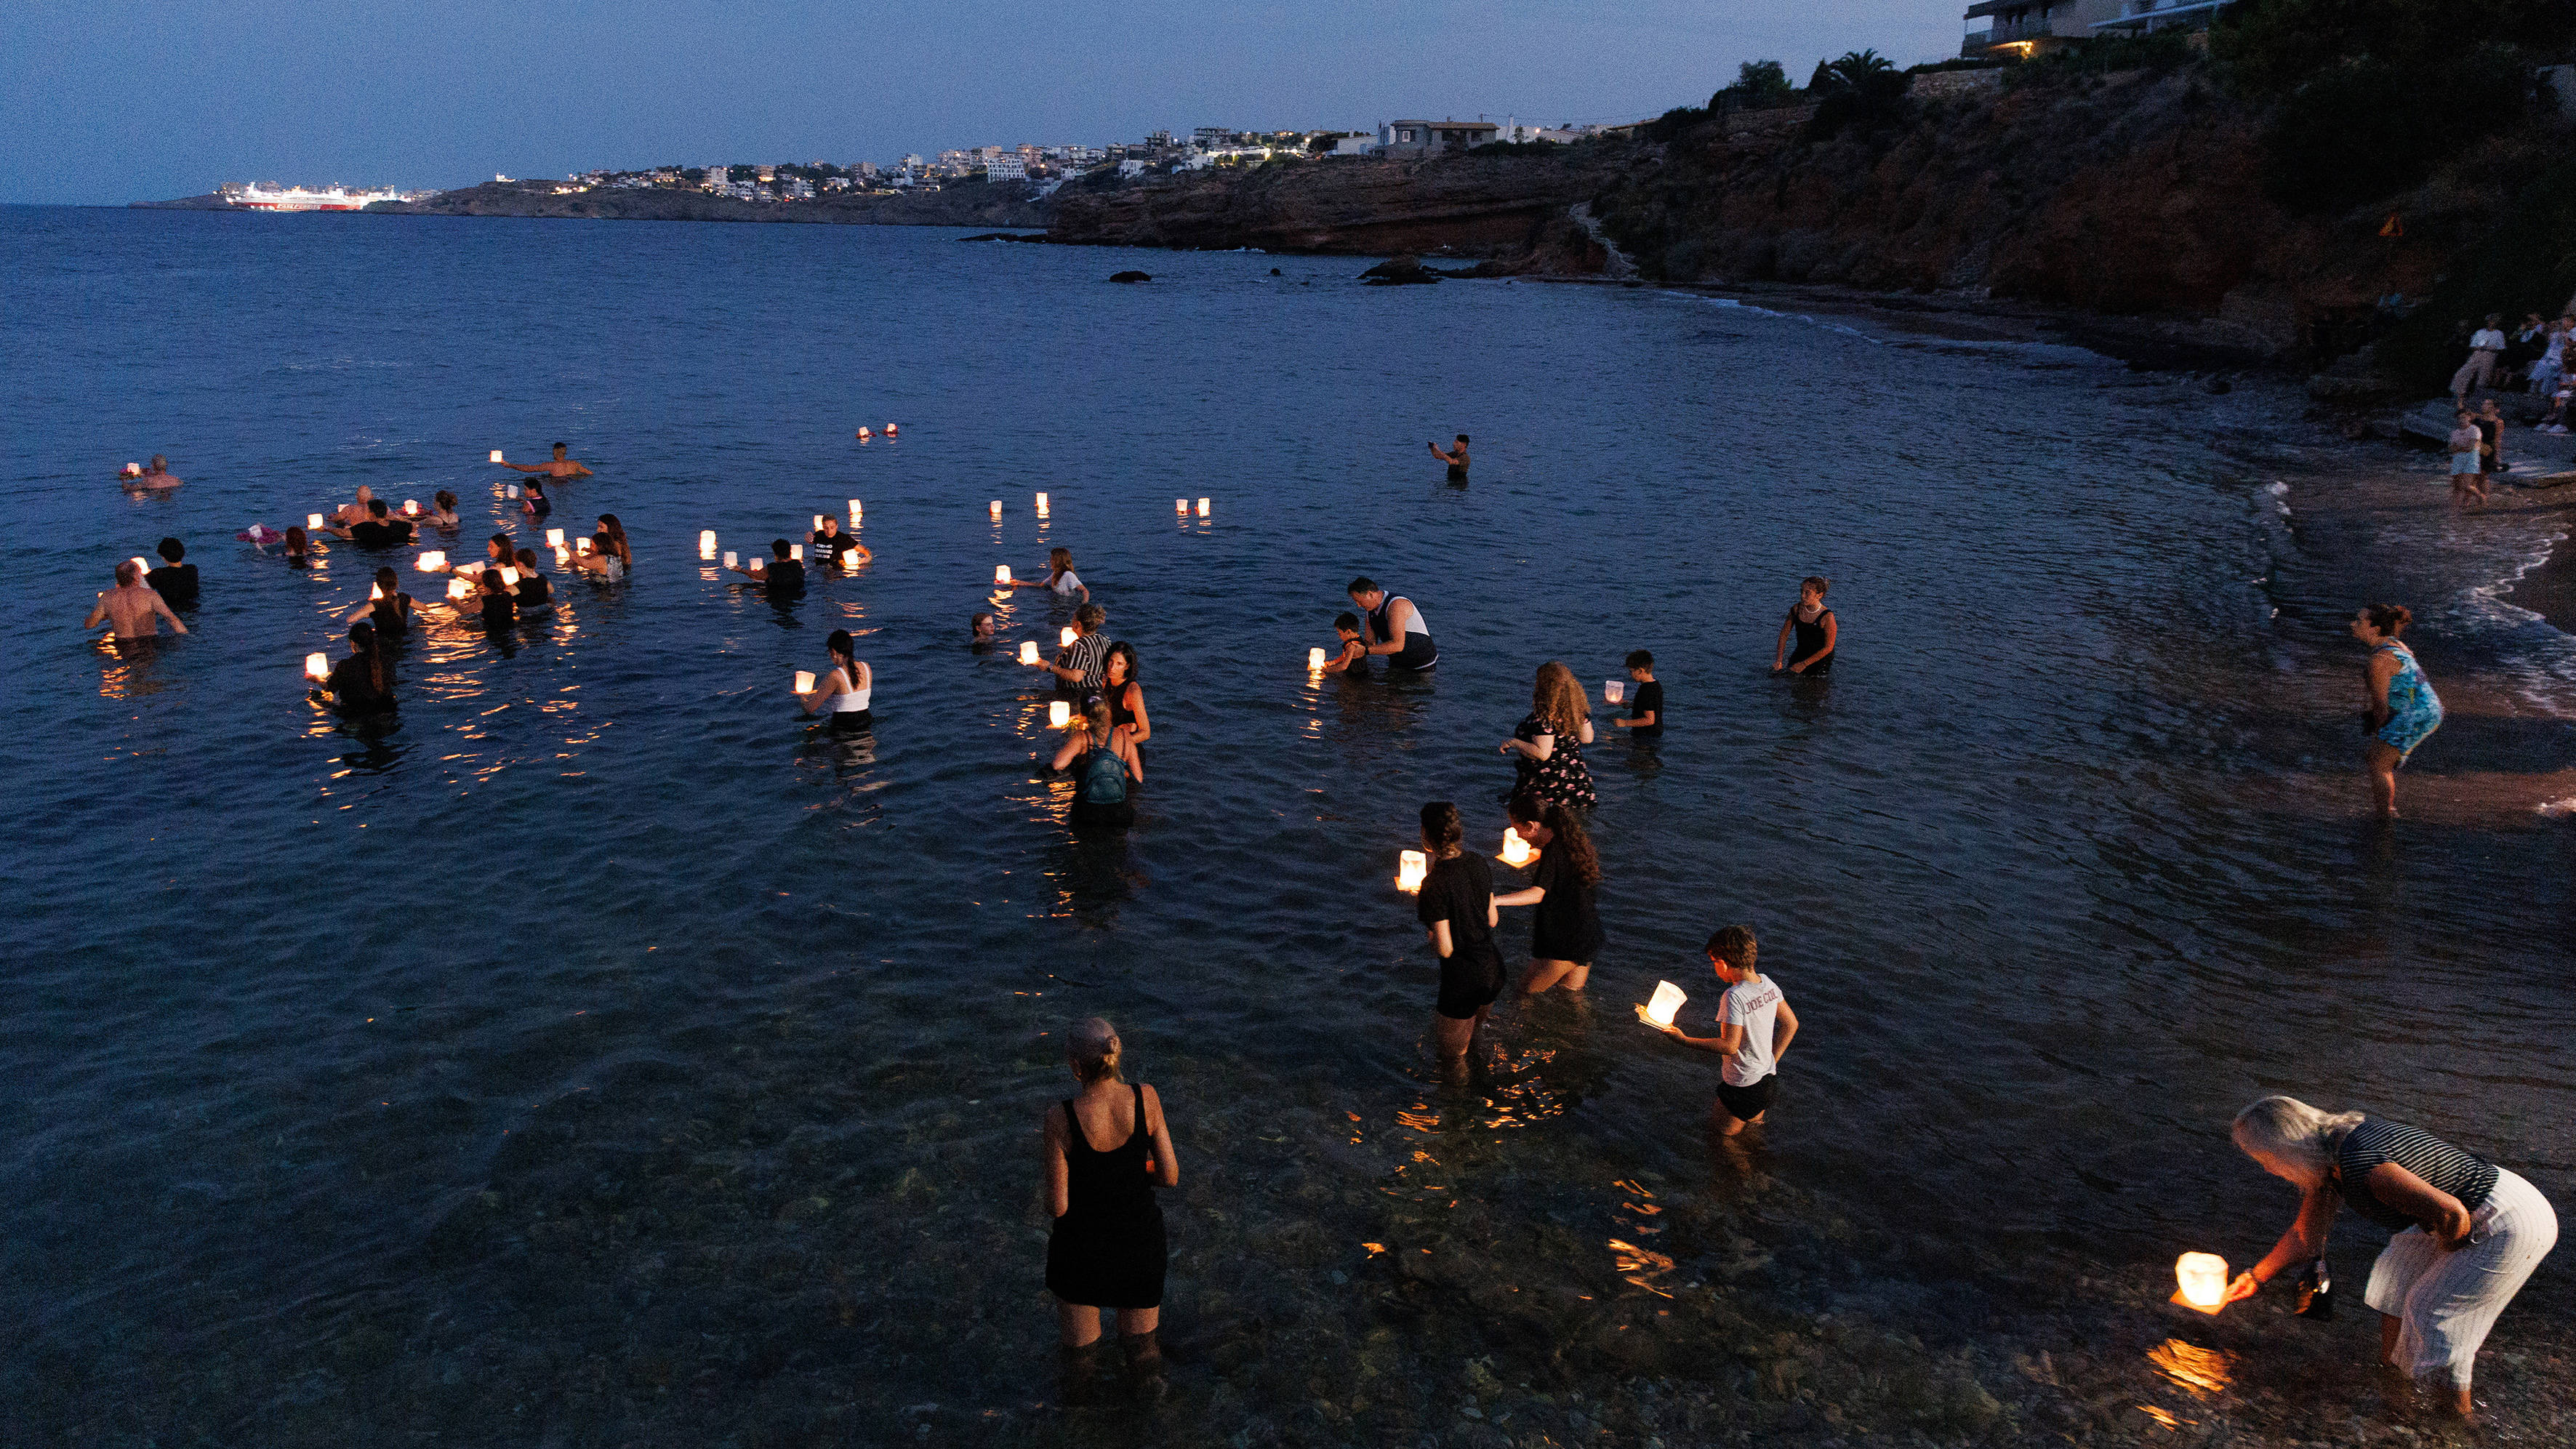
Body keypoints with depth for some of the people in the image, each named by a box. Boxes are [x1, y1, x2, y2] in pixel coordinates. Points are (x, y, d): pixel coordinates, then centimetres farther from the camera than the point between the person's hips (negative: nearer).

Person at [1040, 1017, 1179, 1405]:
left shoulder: (1061, 1117, -22)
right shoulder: (1146, 1098, -15)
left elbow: (1057, 1206, -16)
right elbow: (1171, 1177, -8)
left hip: (1082, 1248, -2)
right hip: (1140, 1239, 2)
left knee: (1078, 1356, 21)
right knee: (1142, 1350, 26)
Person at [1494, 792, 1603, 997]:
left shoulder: (1552, 851, -21)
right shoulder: (1571, 841, 7)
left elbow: (1537, 894, -32)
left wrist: (1494, 900, -41)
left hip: (1564, 943, -10)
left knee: (1528, 993, -1)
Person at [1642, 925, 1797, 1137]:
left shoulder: (1734, 996, -26)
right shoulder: (1767, 983, -2)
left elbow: (1730, 1046, -27)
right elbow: (1791, 1024, 7)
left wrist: (1684, 1040, -19)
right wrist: (1772, 1061, 12)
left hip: (1744, 1085, -8)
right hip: (1768, 1078, 8)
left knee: (1720, 1130, 13)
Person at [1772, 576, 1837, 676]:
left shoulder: (1827, 617, -22)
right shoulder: (1796, 609, -8)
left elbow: (1828, 648, -19)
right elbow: (1784, 634, 0)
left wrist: (1804, 664, -19)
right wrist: (1778, 661, -10)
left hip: (1821, 660, -4)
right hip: (1800, 654, 4)